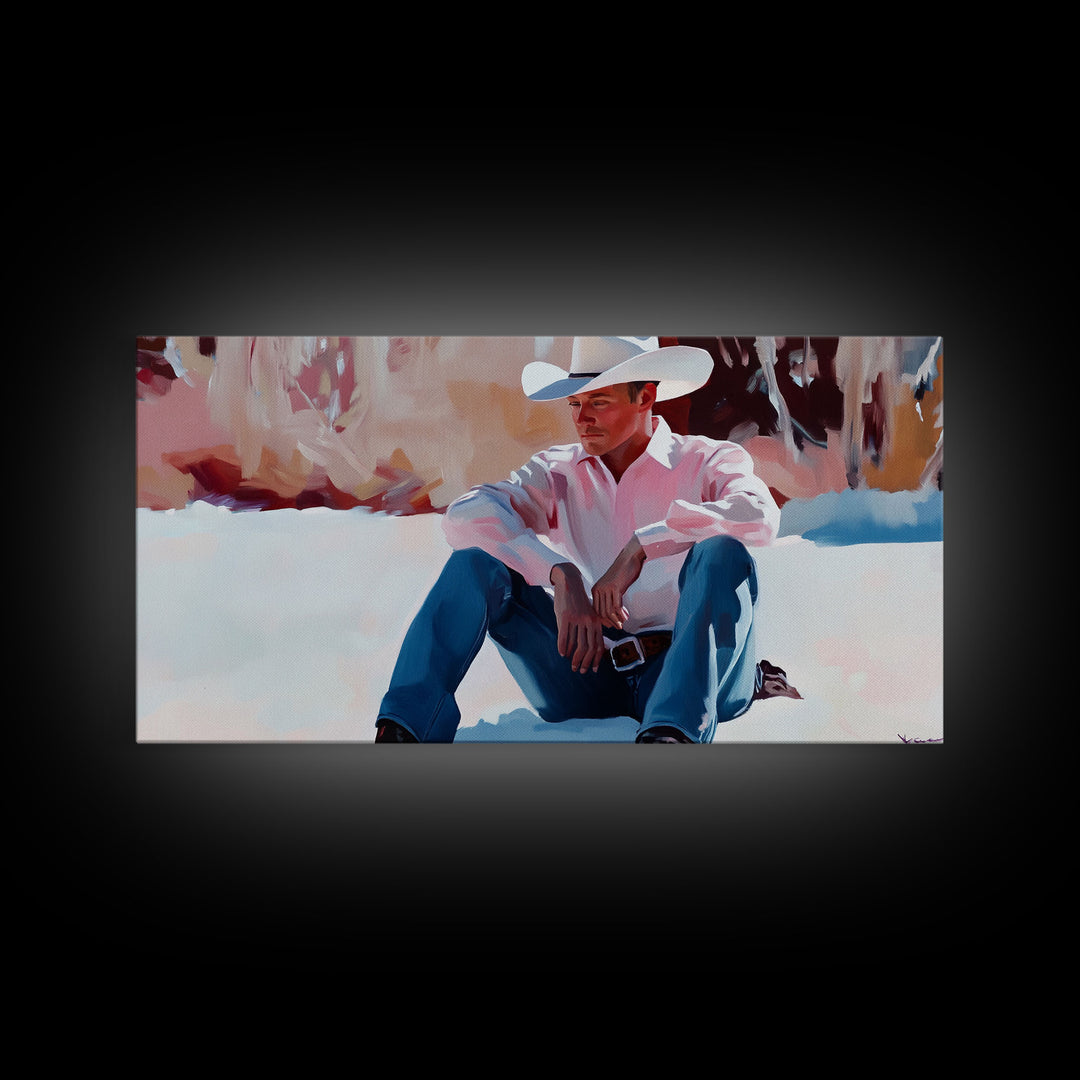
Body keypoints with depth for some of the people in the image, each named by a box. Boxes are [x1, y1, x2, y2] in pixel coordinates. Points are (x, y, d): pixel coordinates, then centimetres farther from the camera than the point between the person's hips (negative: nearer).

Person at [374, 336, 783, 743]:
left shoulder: (708, 461, 3)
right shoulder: (558, 473, 10)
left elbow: (760, 516, -21)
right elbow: (465, 515, -9)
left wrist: (641, 546, -27)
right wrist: (562, 575, -23)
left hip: (695, 676, -2)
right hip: (590, 678, 2)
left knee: (722, 553, -28)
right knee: (477, 558, -12)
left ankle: (671, 732, -46)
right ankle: (403, 730, -26)